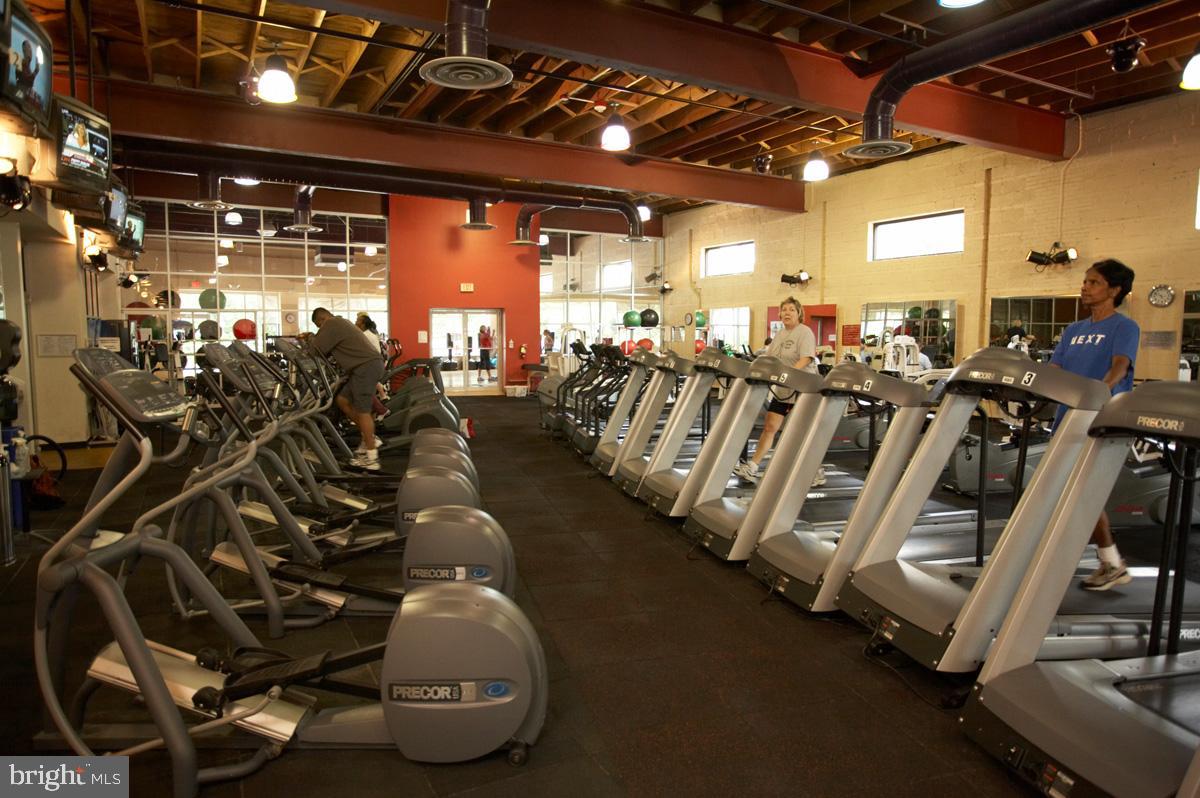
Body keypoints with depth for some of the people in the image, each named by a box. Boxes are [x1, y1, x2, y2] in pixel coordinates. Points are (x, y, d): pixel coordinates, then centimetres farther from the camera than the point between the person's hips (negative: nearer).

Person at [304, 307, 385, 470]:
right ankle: (369, 438, 17)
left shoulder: (332, 324, -5)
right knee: (343, 400, 14)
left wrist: (309, 337, 14)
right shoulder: (340, 323, 27)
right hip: (368, 365, 10)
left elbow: (318, 349, -4)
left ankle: (372, 458, -11)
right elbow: (329, 347, 31)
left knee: (362, 410, -10)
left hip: (367, 366, -10)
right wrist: (311, 338, 23)